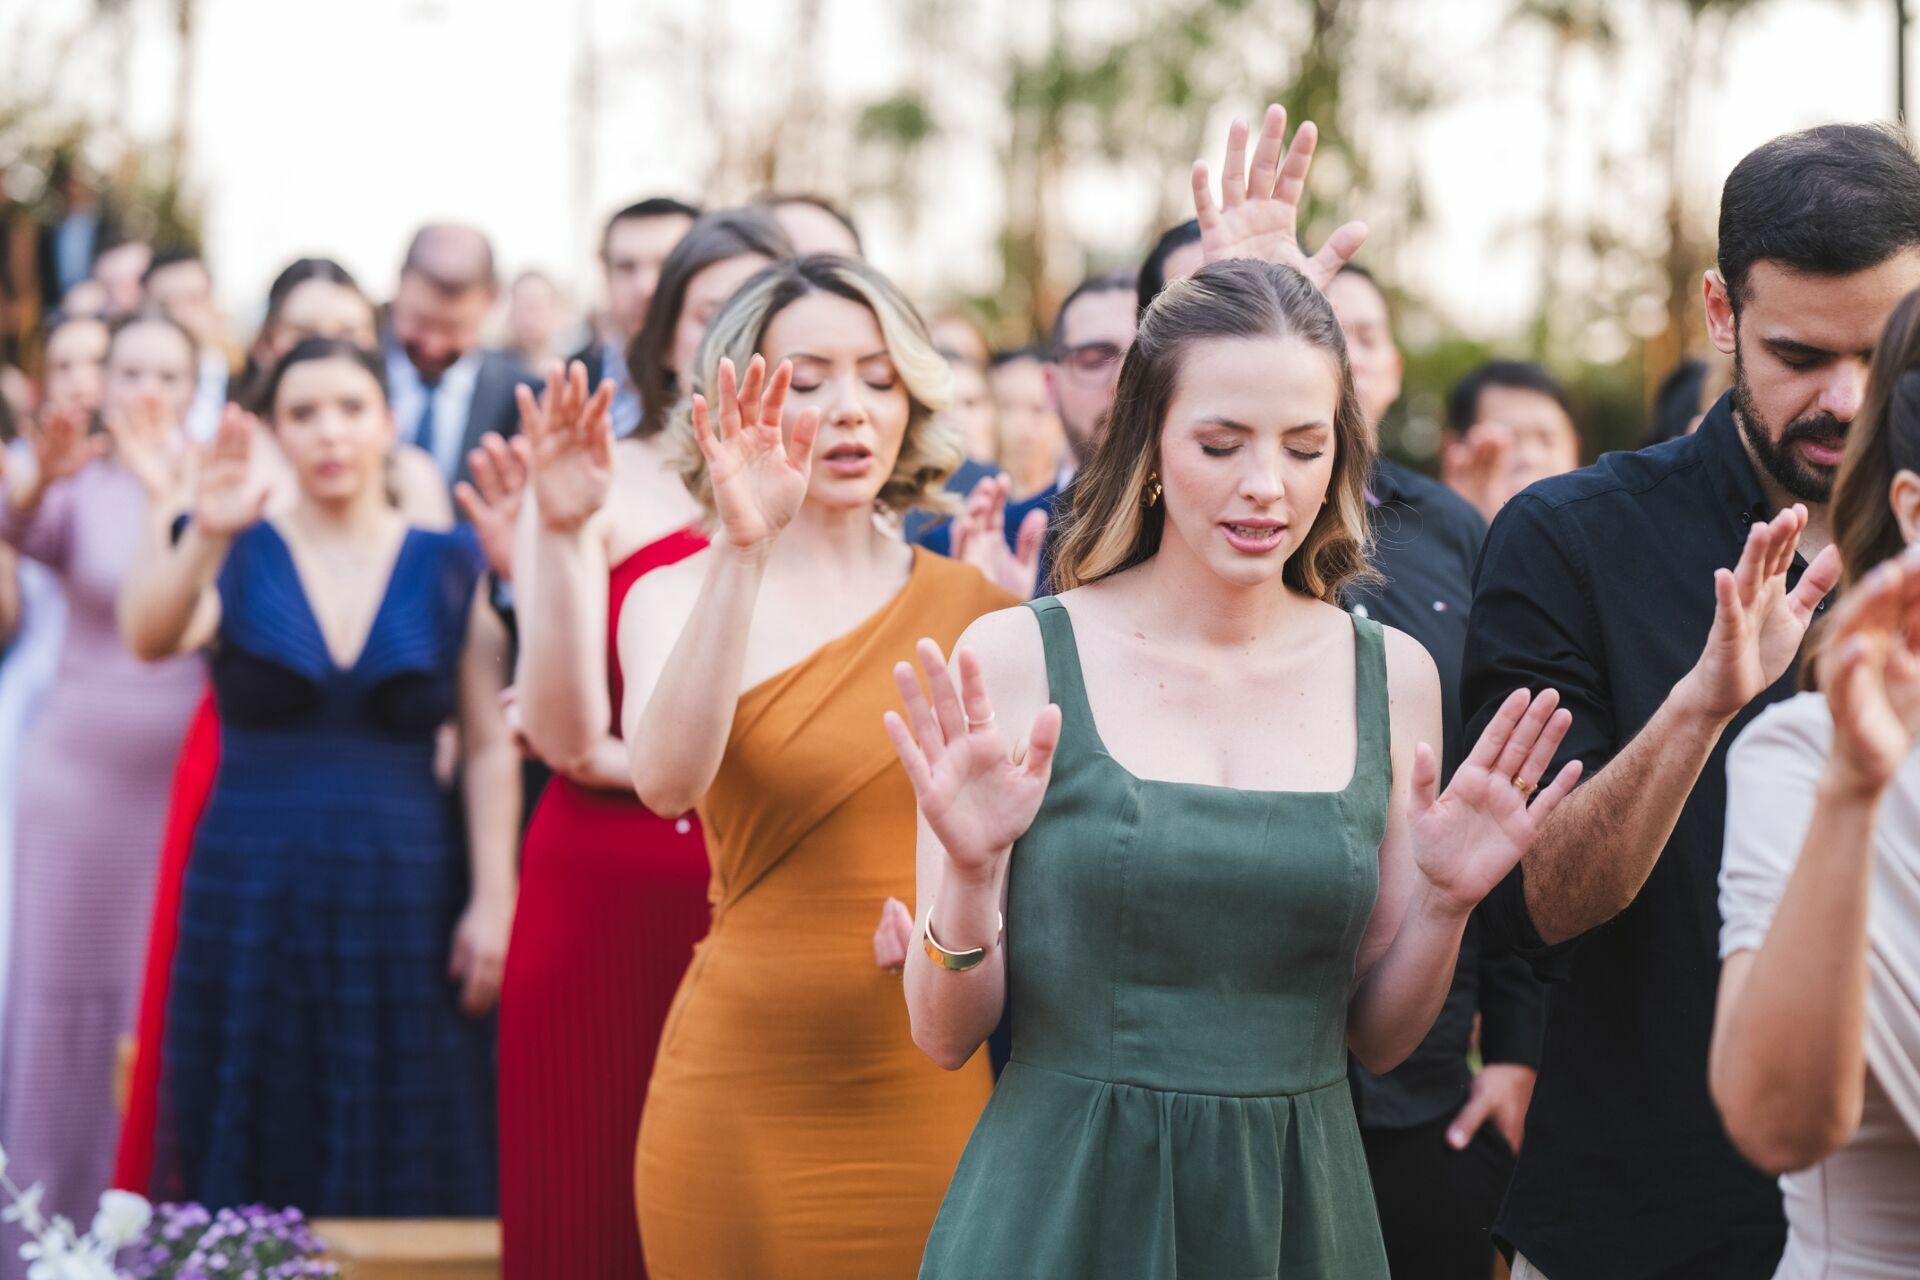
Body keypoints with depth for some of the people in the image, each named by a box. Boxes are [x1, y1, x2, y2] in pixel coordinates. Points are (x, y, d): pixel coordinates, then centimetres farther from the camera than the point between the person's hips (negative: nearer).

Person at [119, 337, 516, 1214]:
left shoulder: (448, 567, 6)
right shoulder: (240, 556, 4)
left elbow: (489, 748, 3)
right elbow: (152, 639, -17)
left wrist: (493, 900, -6)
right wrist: (205, 538, -35)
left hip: (405, 903, 0)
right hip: (252, 903, 0)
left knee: (403, 1173, 2)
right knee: (253, 1174, 2)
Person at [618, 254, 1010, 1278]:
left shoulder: (975, 604, 4)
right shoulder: (679, 596, 0)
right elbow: (666, 778, -22)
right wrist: (744, 551, -31)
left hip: (934, 1090, 2)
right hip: (745, 1090, -1)